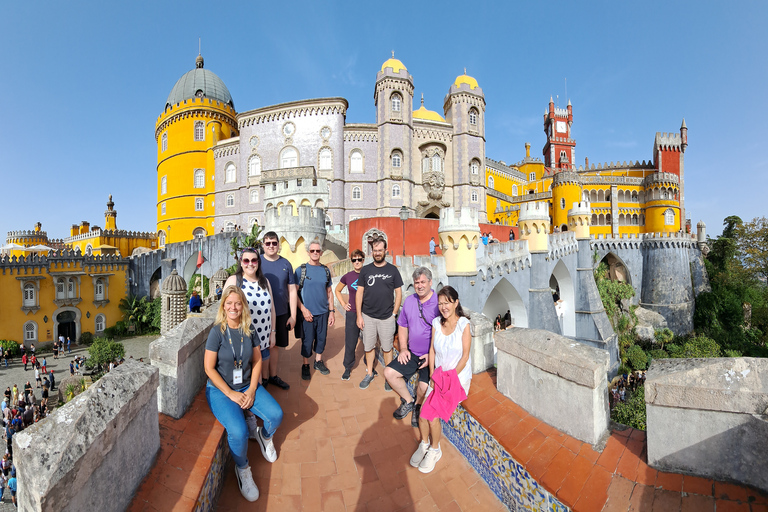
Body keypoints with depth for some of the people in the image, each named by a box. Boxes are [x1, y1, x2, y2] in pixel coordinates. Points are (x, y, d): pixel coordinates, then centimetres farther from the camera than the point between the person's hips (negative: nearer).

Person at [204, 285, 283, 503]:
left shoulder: (250, 330, -3)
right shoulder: (217, 332, -13)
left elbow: (257, 361, 2)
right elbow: (209, 368, -12)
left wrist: (252, 390, -9)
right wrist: (230, 394, -15)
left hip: (247, 386, 4)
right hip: (220, 389, -3)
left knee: (276, 415, -15)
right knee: (239, 432, -26)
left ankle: (264, 435, 22)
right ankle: (242, 469, 7)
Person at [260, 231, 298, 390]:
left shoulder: (286, 264, 1)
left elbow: (292, 291, 3)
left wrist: (293, 315, 1)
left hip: (281, 313, 2)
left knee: (275, 345, 15)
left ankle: (273, 376, 31)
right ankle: (264, 378, 25)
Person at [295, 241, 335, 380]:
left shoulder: (326, 270, 6)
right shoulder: (301, 270, -4)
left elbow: (329, 293, 10)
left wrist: (331, 311, 6)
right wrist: (303, 309, -13)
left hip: (323, 312, 3)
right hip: (307, 313, -3)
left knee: (321, 338, 12)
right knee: (307, 340, 6)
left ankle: (318, 361, 32)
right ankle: (305, 365, 25)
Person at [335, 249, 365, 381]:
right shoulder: (347, 276, 1)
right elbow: (337, 290, 16)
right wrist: (343, 304, 6)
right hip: (352, 313, 1)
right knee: (350, 342, 5)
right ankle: (348, 368, 21)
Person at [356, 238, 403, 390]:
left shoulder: (393, 270, 0)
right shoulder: (365, 270, 3)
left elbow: (398, 293, 3)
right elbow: (359, 293, 4)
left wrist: (394, 313, -3)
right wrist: (359, 315, -1)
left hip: (387, 317, -1)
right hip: (368, 316, 2)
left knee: (387, 348, 7)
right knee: (368, 347, 11)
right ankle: (369, 373, 29)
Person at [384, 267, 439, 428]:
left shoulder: (439, 303, -15)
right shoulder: (409, 301, 4)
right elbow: (403, 326, 14)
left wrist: (432, 355, -16)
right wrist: (403, 348, 4)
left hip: (431, 356, -5)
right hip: (411, 353, 6)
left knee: (424, 387, -18)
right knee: (389, 373, -2)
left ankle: (417, 406, 20)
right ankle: (408, 401, 23)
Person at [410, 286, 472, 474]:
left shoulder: (463, 324, -12)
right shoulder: (436, 323, 1)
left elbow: (465, 356, -11)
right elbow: (432, 350, 5)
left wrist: (450, 377, -15)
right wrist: (433, 375, -4)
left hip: (458, 377, -4)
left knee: (432, 415, -14)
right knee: (423, 414, -10)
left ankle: (434, 450, 14)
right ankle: (424, 444, 19)